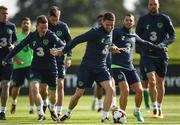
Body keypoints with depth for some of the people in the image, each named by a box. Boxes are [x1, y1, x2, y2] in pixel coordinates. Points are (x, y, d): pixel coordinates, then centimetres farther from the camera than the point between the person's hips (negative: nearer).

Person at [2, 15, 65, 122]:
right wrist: (6, 59, 10)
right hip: (36, 68, 1)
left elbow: (62, 45, -23)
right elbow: (19, 47, 8)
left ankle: (52, 110, 42)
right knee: (34, 88, -22)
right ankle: (41, 114, -8)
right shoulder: (32, 36, -2)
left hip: (50, 68, -1)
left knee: (53, 93, 8)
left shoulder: (51, 35, -12)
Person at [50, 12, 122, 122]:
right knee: (79, 94, 1)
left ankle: (105, 117, -10)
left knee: (110, 89, -16)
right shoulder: (95, 32, -17)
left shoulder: (110, 33, 5)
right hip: (87, 67, -5)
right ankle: (68, 113, 27)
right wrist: (62, 52, -15)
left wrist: (111, 49, 8)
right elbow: (78, 40, -16)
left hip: (101, 67, 5)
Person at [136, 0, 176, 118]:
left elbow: (173, 36, 2)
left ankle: (160, 108, 23)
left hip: (161, 55, 1)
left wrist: (163, 44, -16)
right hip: (147, 55, -1)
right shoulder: (143, 20, 3)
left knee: (160, 82, 8)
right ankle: (155, 108, -10)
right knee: (152, 81, -17)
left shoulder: (165, 19, 1)